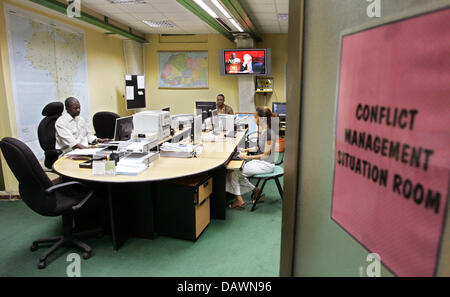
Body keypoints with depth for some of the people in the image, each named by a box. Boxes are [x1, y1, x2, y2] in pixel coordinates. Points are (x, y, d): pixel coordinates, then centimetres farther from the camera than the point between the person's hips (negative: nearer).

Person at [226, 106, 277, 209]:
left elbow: (266, 155, -22)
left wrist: (248, 157, -21)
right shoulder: (261, 130, 6)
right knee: (235, 170, 0)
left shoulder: (269, 133, -21)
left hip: (266, 165, -9)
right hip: (259, 162, 9)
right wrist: (249, 149, 4)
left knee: (234, 172, -11)